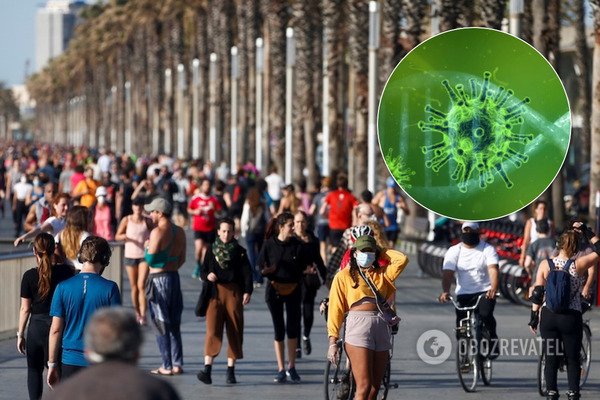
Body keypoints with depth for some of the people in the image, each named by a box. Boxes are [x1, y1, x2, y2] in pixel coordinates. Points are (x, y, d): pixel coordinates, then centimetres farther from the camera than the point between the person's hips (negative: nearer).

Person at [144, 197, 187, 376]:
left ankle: (167, 366, -1)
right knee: (174, 324, 13)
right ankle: (177, 364, 12)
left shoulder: (158, 232, -16)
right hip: (174, 277, 7)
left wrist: (147, 248, 0)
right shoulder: (180, 232, 7)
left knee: (161, 325, -1)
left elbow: (150, 260, -19)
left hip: (158, 279, -7)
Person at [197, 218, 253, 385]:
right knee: (213, 329, -10)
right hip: (215, 292, 0)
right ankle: (207, 369, -17)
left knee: (234, 331, 2)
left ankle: (231, 371, 9)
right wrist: (207, 275, -9)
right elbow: (203, 271, 14)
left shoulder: (239, 251, 5)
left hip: (234, 293, 0)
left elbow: (247, 273, -1)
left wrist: (248, 291, -13)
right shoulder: (211, 250, 10)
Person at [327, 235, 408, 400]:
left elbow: (402, 259, 6)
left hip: (382, 326, 5)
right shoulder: (344, 276, 10)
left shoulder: (381, 274, 20)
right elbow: (335, 310, 5)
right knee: (364, 386, -14)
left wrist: (380, 252, 17)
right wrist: (333, 342, -3)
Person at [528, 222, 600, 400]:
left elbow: (537, 293, -2)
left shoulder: (545, 265, -3)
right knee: (573, 358, 10)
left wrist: (534, 317, 5)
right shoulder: (578, 265, -10)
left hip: (548, 317, 2)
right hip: (571, 318, -2)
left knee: (550, 357, 9)